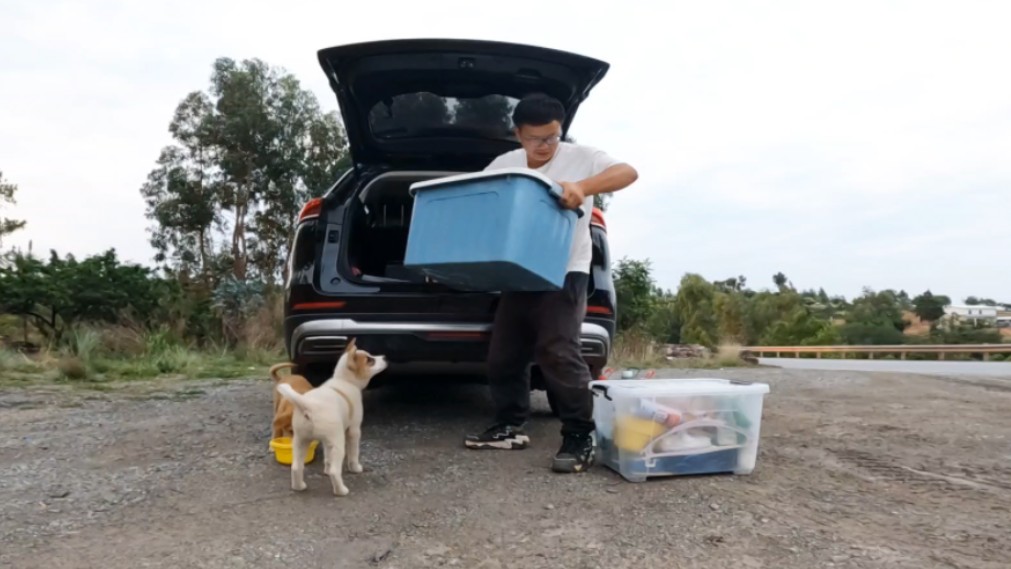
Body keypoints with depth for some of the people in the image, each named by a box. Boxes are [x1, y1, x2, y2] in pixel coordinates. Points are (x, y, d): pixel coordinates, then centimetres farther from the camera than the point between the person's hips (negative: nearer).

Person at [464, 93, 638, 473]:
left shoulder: (580, 157, -3)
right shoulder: (503, 164, 9)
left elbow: (628, 172, -16)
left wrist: (583, 188, -32)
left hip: (564, 274, -6)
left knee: (558, 354, -14)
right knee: (503, 354, 10)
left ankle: (580, 437, -2)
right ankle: (510, 427, 25)